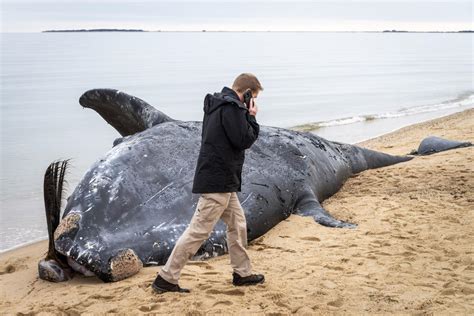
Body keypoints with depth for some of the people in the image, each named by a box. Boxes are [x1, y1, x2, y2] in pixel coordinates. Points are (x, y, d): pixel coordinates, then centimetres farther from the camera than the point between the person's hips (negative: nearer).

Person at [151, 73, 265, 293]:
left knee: (238, 225, 17)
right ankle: (166, 278, -3)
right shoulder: (231, 107, -15)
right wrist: (251, 117, -5)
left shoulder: (218, 105, 16)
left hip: (225, 181, 11)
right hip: (217, 181, -11)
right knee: (199, 231, -7)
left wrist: (247, 117, 10)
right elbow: (244, 140, -16)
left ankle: (242, 273, 26)